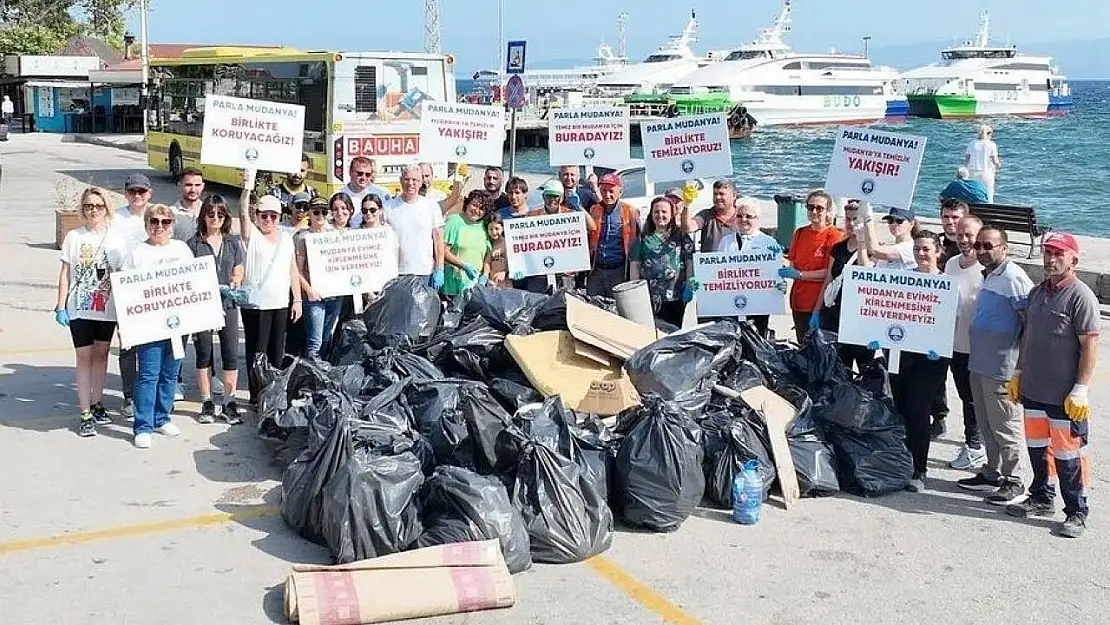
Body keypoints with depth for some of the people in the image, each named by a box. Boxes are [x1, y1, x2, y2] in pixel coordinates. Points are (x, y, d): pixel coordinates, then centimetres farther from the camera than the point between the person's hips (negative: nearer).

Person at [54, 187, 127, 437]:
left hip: (107, 307, 1)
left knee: (101, 354, 12)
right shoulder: (73, 237, 0)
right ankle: (85, 414, 2)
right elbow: (65, 273, 3)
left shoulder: (116, 238, 0)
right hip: (79, 309, -1)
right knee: (84, 356, -1)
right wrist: (61, 306, -1)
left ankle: (96, 403, 26)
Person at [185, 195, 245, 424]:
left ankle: (229, 403, 7)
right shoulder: (194, 243, 2)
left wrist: (233, 285, -7)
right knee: (204, 353, 5)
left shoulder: (233, 242, 9)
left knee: (231, 353, -2)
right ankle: (207, 403, 15)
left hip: (227, 302, 2)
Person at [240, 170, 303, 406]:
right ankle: (256, 396, 6)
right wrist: (247, 188, -36)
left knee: (277, 352, 11)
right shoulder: (252, 235, -2)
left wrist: (297, 299, 10)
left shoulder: (286, 238, 12)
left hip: (281, 304, 5)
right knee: (256, 351, -1)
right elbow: (243, 214, -21)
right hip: (255, 304, -5)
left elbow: (293, 270, 14)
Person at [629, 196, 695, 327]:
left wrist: (690, 286, -3)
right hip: (650, 297, 0)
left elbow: (689, 262, 7)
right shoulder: (643, 239, 9)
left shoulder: (681, 236, 8)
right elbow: (635, 266, 8)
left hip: (675, 296, 0)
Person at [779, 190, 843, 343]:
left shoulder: (835, 236, -9)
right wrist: (785, 275, -3)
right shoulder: (800, 233, 11)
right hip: (799, 302, 6)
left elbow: (831, 272, -15)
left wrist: (799, 274, -17)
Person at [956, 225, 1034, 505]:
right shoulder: (988, 276, 14)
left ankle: (1013, 482, 9)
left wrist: (1022, 360, -14)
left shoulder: (1013, 277, -16)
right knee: (986, 424, 17)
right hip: (979, 364, 10)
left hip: (1002, 367, -10)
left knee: (1005, 426, 0)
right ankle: (992, 474, 29)